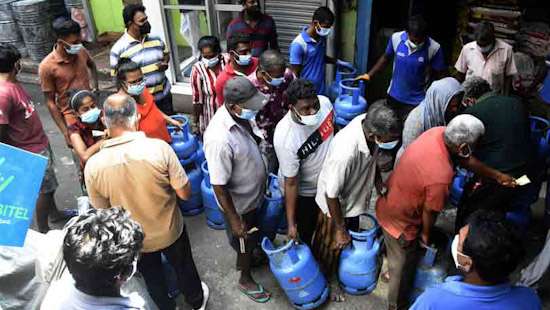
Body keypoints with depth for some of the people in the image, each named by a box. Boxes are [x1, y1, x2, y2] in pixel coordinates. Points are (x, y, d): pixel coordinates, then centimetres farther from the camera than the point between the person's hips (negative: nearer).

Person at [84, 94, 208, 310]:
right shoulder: (160, 148, -28)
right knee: (184, 268, 29)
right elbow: (185, 193, -19)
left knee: (152, 278, 29)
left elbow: (102, 210, -7)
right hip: (170, 231, -1)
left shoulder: (93, 166, -22)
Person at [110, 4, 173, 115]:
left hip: (164, 94, 4)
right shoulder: (119, 48, -13)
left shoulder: (155, 39, 1)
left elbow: (166, 53, 18)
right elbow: (117, 77, -8)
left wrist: (165, 63, -5)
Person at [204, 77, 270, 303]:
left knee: (252, 238, 31)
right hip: (238, 203, -7)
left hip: (252, 194, 7)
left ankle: (244, 260, 60)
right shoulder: (220, 139, -40)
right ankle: (245, 280, 46)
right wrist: (234, 219, -19)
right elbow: (219, 186, -29)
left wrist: (263, 177, 18)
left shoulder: (241, 115, -13)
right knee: (245, 241, 19)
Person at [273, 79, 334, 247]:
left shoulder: (324, 102, -24)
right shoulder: (285, 139, -40)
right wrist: (291, 223, -21)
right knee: (306, 230, 21)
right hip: (303, 191, -5)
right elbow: (290, 183, -28)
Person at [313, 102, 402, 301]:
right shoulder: (345, 153, -45)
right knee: (334, 245, 21)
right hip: (336, 203, -6)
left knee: (352, 236, 31)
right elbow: (331, 195, -30)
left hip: (356, 194, 7)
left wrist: (377, 179, 3)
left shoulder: (370, 123, -24)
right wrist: (340, 229, -18)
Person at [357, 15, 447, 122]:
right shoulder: (396, 38, -13)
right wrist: (369, 75, 0)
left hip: (416, 102, -3)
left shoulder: (434, 48, -20)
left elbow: (440, 75, -10)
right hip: (394, 96, 3)